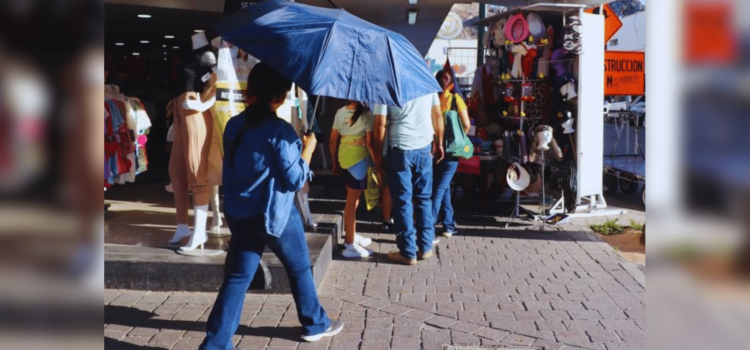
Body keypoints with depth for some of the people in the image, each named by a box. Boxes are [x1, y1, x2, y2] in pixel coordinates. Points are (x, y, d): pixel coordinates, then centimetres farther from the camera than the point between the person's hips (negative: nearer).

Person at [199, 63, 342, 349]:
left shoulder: (234, 125, 4)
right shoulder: (279, 130, -18)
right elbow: (295, 179, -15)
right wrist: (308, 147, -3)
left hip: (238, 214, 6)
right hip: (274, 214, -6)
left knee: (237, 277, 8)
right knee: (300, 269, 15)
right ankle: (315, 324, 31)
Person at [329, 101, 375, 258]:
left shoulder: (340, 112, 4)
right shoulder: (366, 114, -14)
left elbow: (332, 141, 7)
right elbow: (370, 144, -16)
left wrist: (335, 163, 18)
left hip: (344, 157, 6)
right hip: (358, 158, -6)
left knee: (351, 199, 20)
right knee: (352, 202, -1)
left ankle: (351, 236, 32)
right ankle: (350, 245, 5)